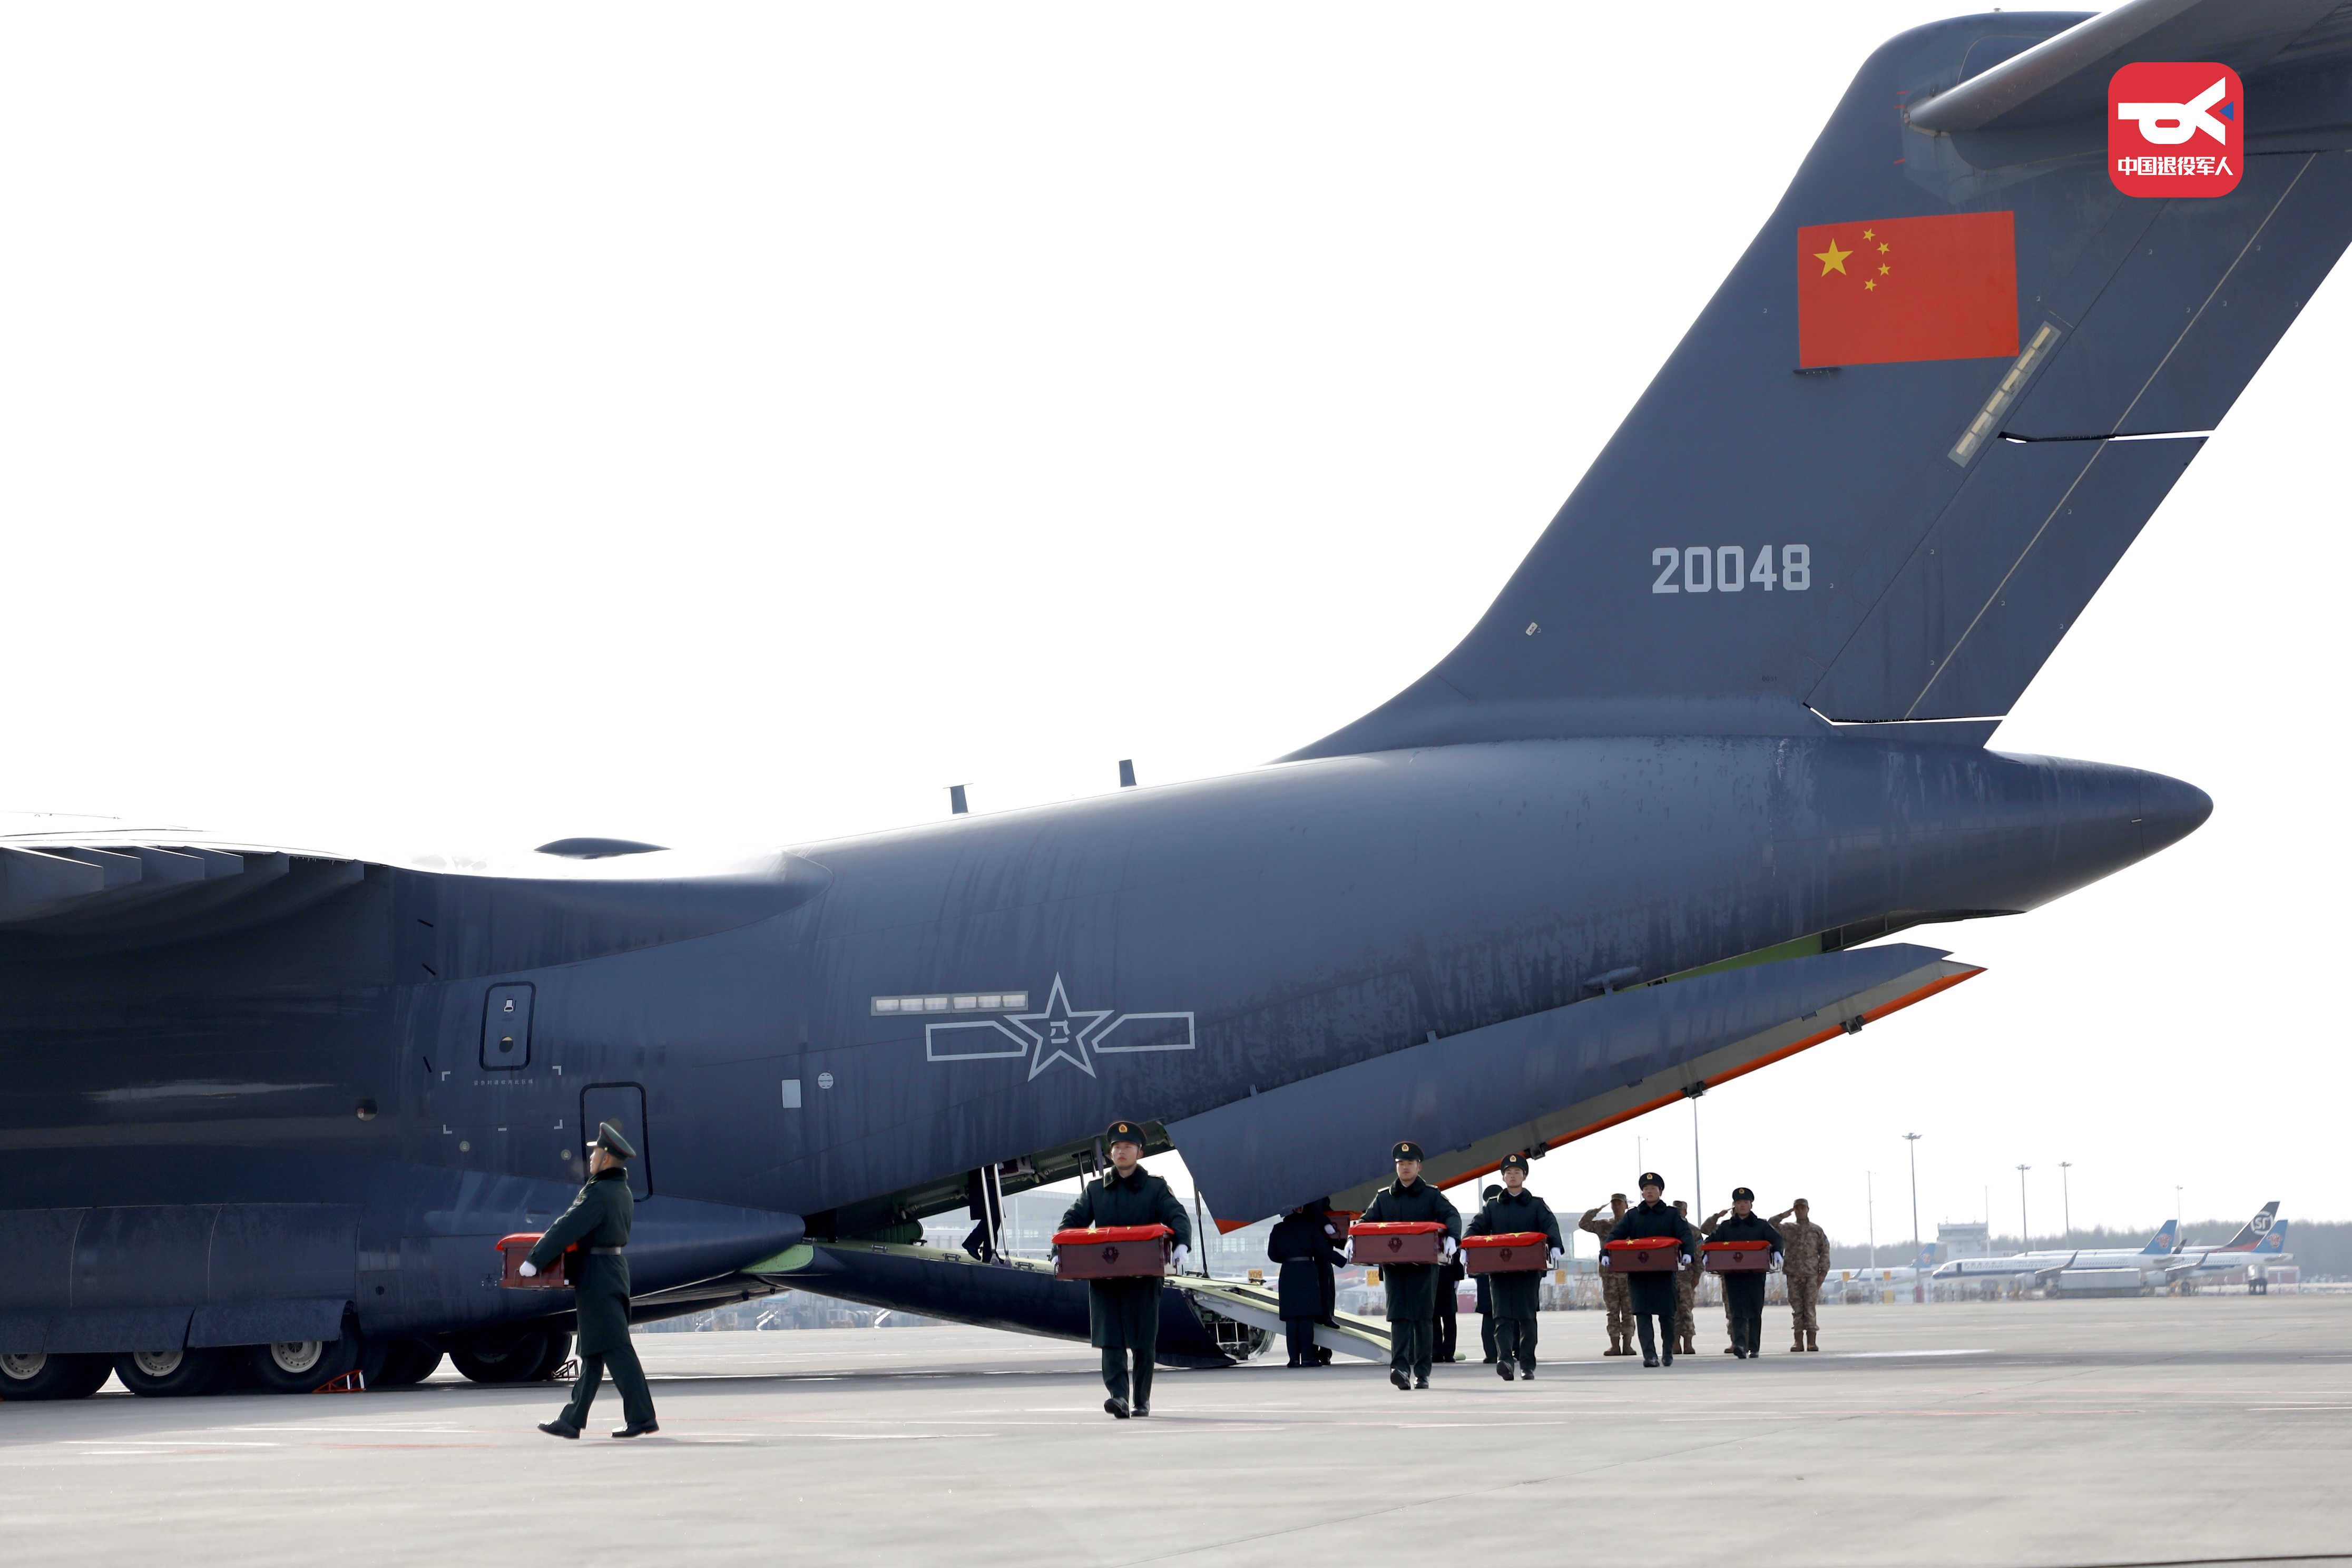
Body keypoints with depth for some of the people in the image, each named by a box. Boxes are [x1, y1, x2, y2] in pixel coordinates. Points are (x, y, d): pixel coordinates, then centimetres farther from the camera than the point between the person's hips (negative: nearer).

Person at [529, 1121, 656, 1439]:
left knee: (615, 1349, -9)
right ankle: (572, 1420, 16)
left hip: (597, 1278, -10)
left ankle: (641, 1417, -11)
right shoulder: (623, 1192, 12)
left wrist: (535, 1260, -19)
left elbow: (568, 1228, -22)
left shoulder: (599, 1193, -18)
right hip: (615, 1269, 10)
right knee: (593, 1353, 11)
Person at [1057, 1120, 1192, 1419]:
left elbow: (1178, 1218, -5)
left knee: (1143, 1342, 3)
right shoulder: (1095, 1189, 14)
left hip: (1143, 1275, -2)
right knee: (1110, 1339, -10)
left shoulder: (1155, 1188, 6)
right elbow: (1074, 1220, 9)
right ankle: (1119, 1397, -16)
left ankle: (1142, 1401, 15)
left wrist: (1182, 1245, -25)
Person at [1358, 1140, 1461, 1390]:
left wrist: (1451, 1238, -26)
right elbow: (1367, 1221, 10)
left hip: (1425, 1265, -2)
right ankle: (1400, 1367, -20)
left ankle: (1422, 1373, 6)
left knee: (1423, 1318, 0)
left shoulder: (1432, 1196, 7)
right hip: (1393, 1265, 2)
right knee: (1399, 1316, -9)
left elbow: (1452, 1216, -4)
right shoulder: (1383, 1197, 15)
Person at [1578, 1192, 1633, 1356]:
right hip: (1609, 1273, 1)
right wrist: (1594, 1211, -5)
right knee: (1613, 1311, 1)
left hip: (1629, 1273, -1)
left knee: (1628, 1311, -2)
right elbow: (1583, 1224, 4)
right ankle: (1615, 1345, 2)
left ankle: (1627, 1345, 1)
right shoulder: (1603, 1226, 11)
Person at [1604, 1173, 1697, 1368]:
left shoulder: (1672, 1216, 6)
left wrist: (1688, 1253, -27)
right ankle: (1649, 1355, -13)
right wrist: (1606, 1254, -17)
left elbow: (1686, 1235, -6)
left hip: (1665, 1272, -1)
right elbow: (1616, 1235, 2)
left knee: (1667, 1314, 4)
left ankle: (1668, 1353, 23)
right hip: (1638, 1272, 1)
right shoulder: (1633, 1216, 11)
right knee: (1642, 1313, -9)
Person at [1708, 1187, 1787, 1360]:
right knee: (1737, 1310, -11)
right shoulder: (1726, 1227, 14)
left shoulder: (1761, 1225, 9)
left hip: (1755, 1274, -1)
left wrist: (1777, 1252, -20)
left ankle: (1754, 1347, 9)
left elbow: (1777, 1240, 1)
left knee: (1755, 1311, 2)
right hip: (1732, 1273, 1)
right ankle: (1739, 1344, -24)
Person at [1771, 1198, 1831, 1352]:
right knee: (1797, 1308, 0)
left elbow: (1825, 1251, 8)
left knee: (1810, 1307, -7)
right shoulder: (1788, 1229, 13)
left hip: (1811, 1275, -1)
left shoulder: (1817, 1230, 11)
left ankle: (1812, 1342, -8)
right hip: (1793, 1274, 1)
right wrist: (1783, 1215, -5)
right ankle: (1798, 1342, 1)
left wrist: (1823, 1272, 0)